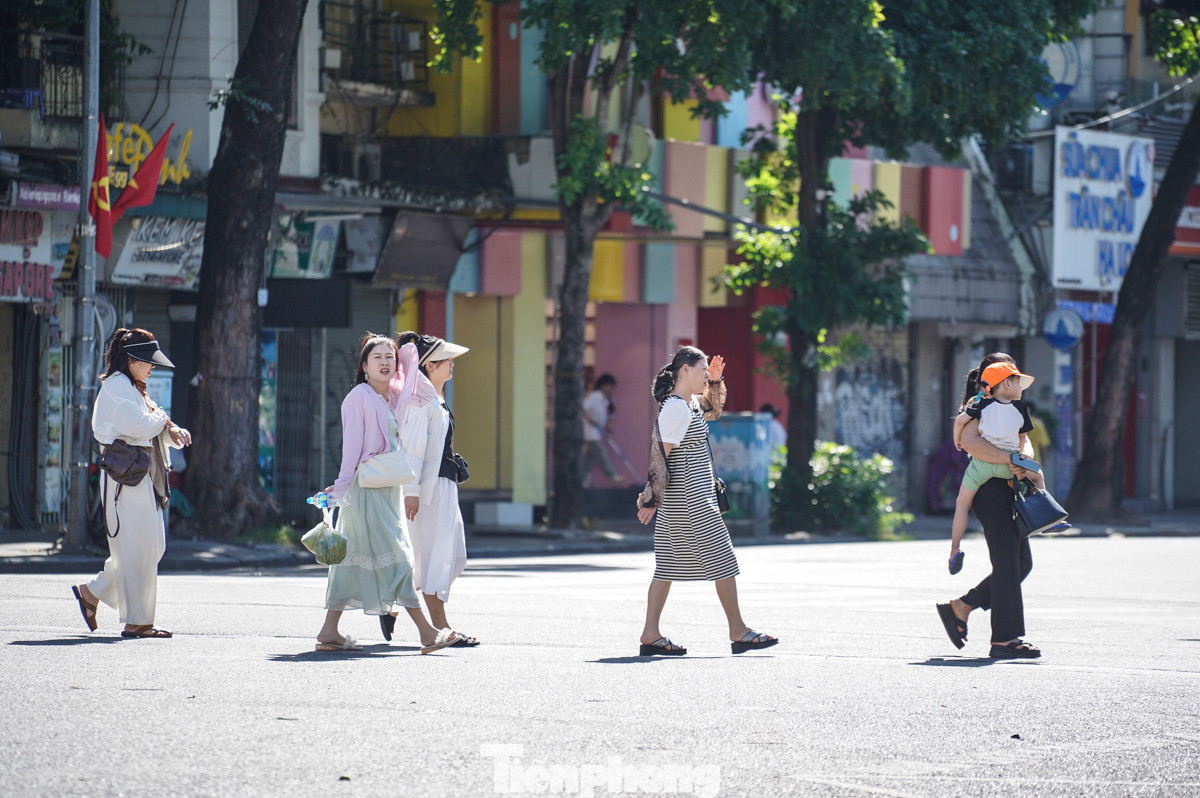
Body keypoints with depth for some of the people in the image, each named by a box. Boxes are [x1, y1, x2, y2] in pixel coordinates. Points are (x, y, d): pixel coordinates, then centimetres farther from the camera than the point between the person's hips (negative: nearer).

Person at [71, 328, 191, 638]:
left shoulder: (135, 389, 22)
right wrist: (163, 420, -3)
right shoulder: (117, 386, -10)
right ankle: (136, 621, -6)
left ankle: (93, 592, 19)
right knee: (137, 546, -9)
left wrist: (174, 432, 0)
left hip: (144, 473, 10)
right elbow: (137, 424, -22)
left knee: (154, 544, 10)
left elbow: (156, 430, 22)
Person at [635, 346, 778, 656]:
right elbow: (660, 454, -19)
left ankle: (651, 635, 5)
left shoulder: (690, 403, 13)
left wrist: (715, 380, 18)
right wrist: (652, 498, -20)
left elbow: (712, 411, 35)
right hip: (691, 499, -10)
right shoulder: (676, 407, -16)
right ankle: (738, 632, 3)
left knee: (668, 566, 7)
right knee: (722, 560, -3)